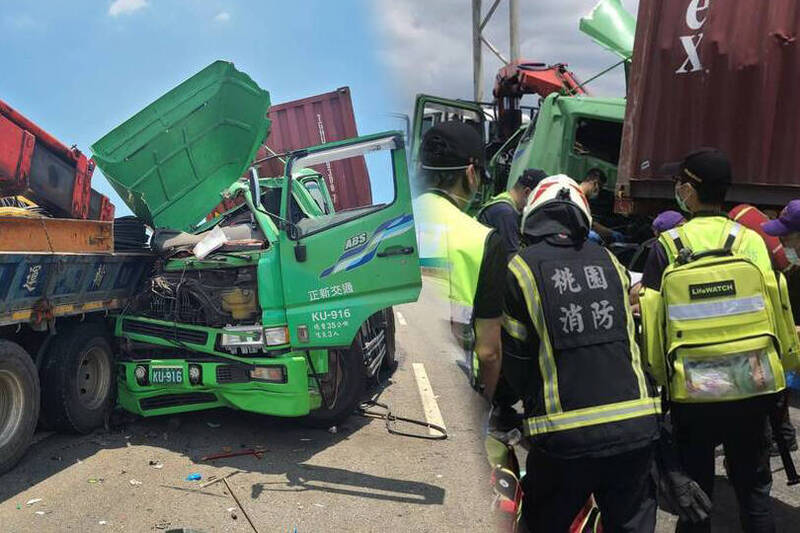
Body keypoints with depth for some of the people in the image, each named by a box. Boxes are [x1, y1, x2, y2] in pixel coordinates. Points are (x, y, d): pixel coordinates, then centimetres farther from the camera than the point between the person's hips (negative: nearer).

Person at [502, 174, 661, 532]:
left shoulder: (522, 267, -4)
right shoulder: (609, 261, 8)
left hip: (566, 436, -3)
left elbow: (514, 358, -1)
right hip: (636, 428, 4)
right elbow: (630, 336, 15)